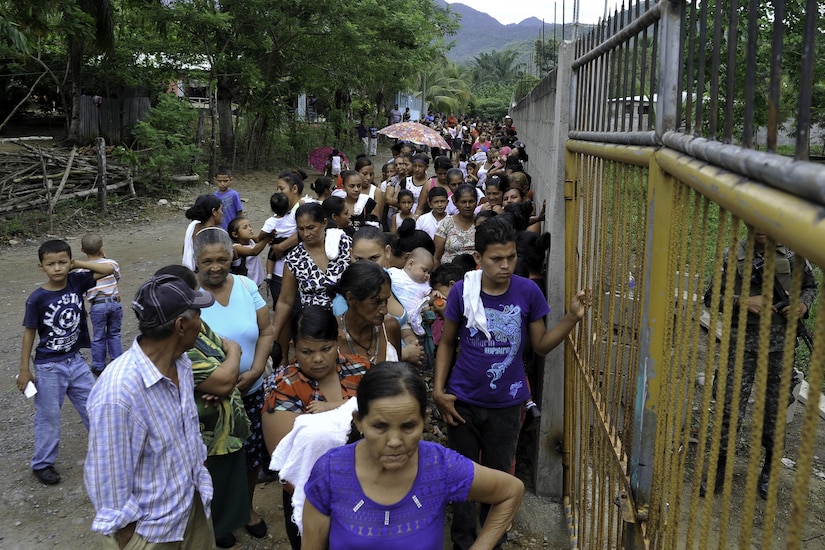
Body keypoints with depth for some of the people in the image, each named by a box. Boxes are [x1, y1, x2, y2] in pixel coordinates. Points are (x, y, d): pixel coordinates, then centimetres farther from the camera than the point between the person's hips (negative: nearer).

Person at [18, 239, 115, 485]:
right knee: (48, 416, 9)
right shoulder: (37, 298, -16)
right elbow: (29, 333, -9)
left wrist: (76, 265, -12)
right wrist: (24, 370, -7)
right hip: (49, 367, -3)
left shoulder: (76, 282, -6)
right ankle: (42, 464, 26)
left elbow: (109, 269, -7)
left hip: (76, 361, 4)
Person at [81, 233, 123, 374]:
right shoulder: (112, 263, -6)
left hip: (97, 306, -2)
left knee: (98, 337, 12)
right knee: (114, 334, 17)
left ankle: (99, 366, 22)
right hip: (114, 302, 2)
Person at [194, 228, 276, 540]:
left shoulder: (246, 286, -2)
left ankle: (247, 507, 41)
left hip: (252, 391, 3)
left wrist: (255, 371, -11)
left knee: (252, 453, 15)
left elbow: (266, 331, 3)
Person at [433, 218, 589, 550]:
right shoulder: (462, 291, -12)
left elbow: (541, 345, -2)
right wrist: (438, 390, -6)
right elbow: (447, 343, 0)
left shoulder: (528, 292, -10)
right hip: (463, 401, 0)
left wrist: (573, 317, -16)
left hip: (507, 404, 0)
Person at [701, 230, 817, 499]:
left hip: (780, 343, 2)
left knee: (776, 408, 11)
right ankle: (721, 466, 15)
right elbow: (711, 297, -2)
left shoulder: (792, 254, 1)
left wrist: (803, 304, -4)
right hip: (742, 341, -2)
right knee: (731, 408, -3)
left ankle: (770, 467, 31)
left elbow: (810, 286, 17)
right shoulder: (733, 255, -5)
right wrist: (742, 301, -17)